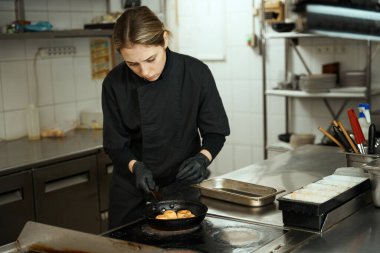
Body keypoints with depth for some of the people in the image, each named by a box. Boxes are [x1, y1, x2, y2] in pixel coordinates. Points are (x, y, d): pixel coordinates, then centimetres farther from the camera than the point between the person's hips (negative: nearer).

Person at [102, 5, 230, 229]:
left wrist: (202, 158, -25)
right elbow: (115, 144, -7)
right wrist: (135, 167, -24)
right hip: (133, 192, 1)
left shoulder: (196, 73, -16)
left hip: (185, 185, 0)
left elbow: (216, 132, -7)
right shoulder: (115, 84, -14)